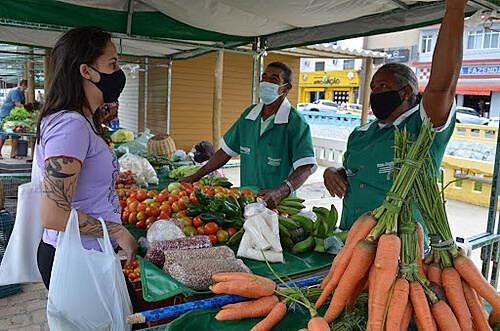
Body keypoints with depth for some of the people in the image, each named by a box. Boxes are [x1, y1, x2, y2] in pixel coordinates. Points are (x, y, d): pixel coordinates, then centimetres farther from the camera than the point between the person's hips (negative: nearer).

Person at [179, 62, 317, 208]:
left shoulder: (296, 122, -7)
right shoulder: (248, 115, 10)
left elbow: (305, 167, -17)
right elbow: (226, 151, 18)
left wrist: (280, 192, -34)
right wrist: (195, 177, 17)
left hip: (279, 205, -4)